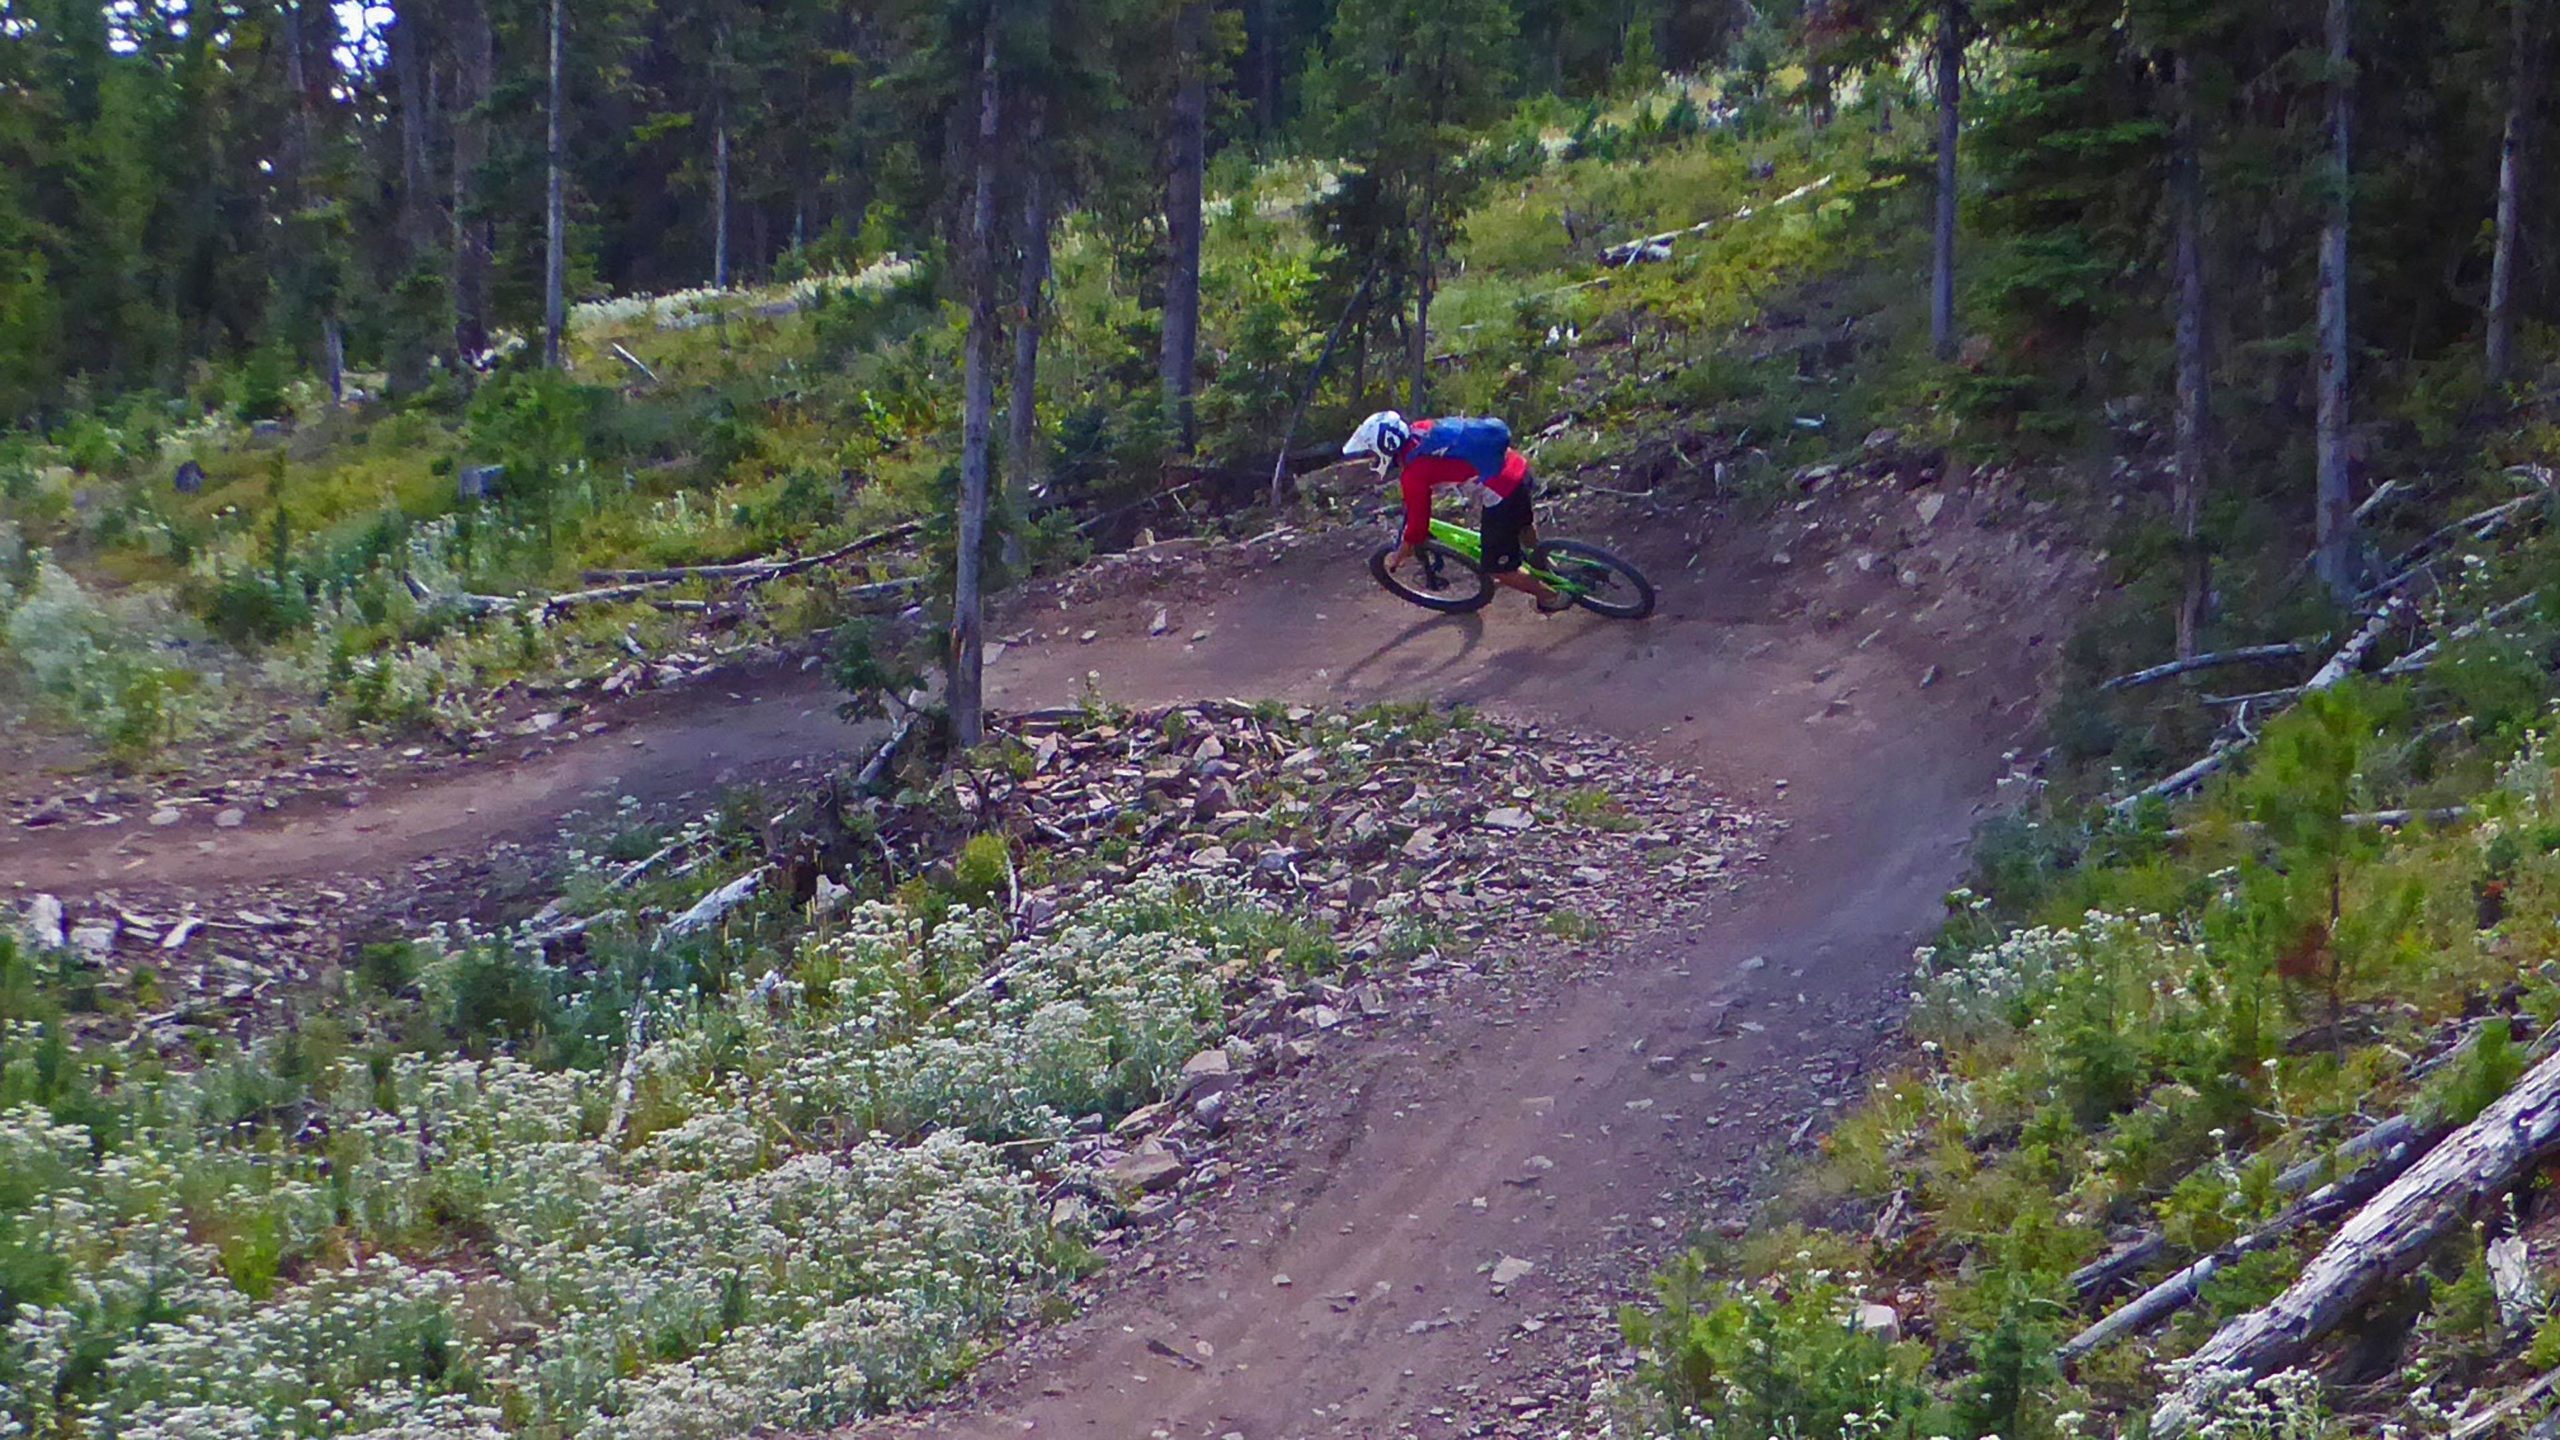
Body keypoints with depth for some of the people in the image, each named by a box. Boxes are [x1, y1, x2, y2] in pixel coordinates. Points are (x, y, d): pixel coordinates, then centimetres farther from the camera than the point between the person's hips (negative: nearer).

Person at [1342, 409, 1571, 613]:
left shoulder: (1413, 474, -14)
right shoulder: (1419, 429, 6)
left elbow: (1418, 526, -6)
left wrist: (1397, 558, 11)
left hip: (1503, 492, -8)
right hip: (1518, 466, 9)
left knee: (1498, 568, 9)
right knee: (1523, 525, 37)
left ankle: (1550, 598, 23)